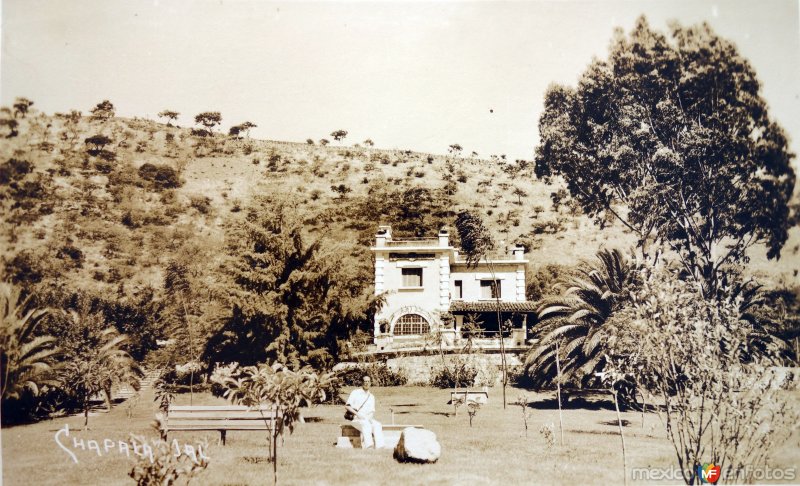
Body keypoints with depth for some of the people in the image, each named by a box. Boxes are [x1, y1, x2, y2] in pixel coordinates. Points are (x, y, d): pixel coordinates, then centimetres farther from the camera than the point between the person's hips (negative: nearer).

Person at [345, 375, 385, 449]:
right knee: (366, 424, -38)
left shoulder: (371, 397, 22)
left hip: (368, 419, 4)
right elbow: (347, 406, -1)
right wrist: (357, 413, -15)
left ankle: (379, 447, -44)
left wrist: (370, 416, -8)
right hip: (357, 419, -4)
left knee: (377, 425, -29)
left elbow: (372, 411, 17)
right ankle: (368, 445, -54)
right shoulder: (355, 393, 8)